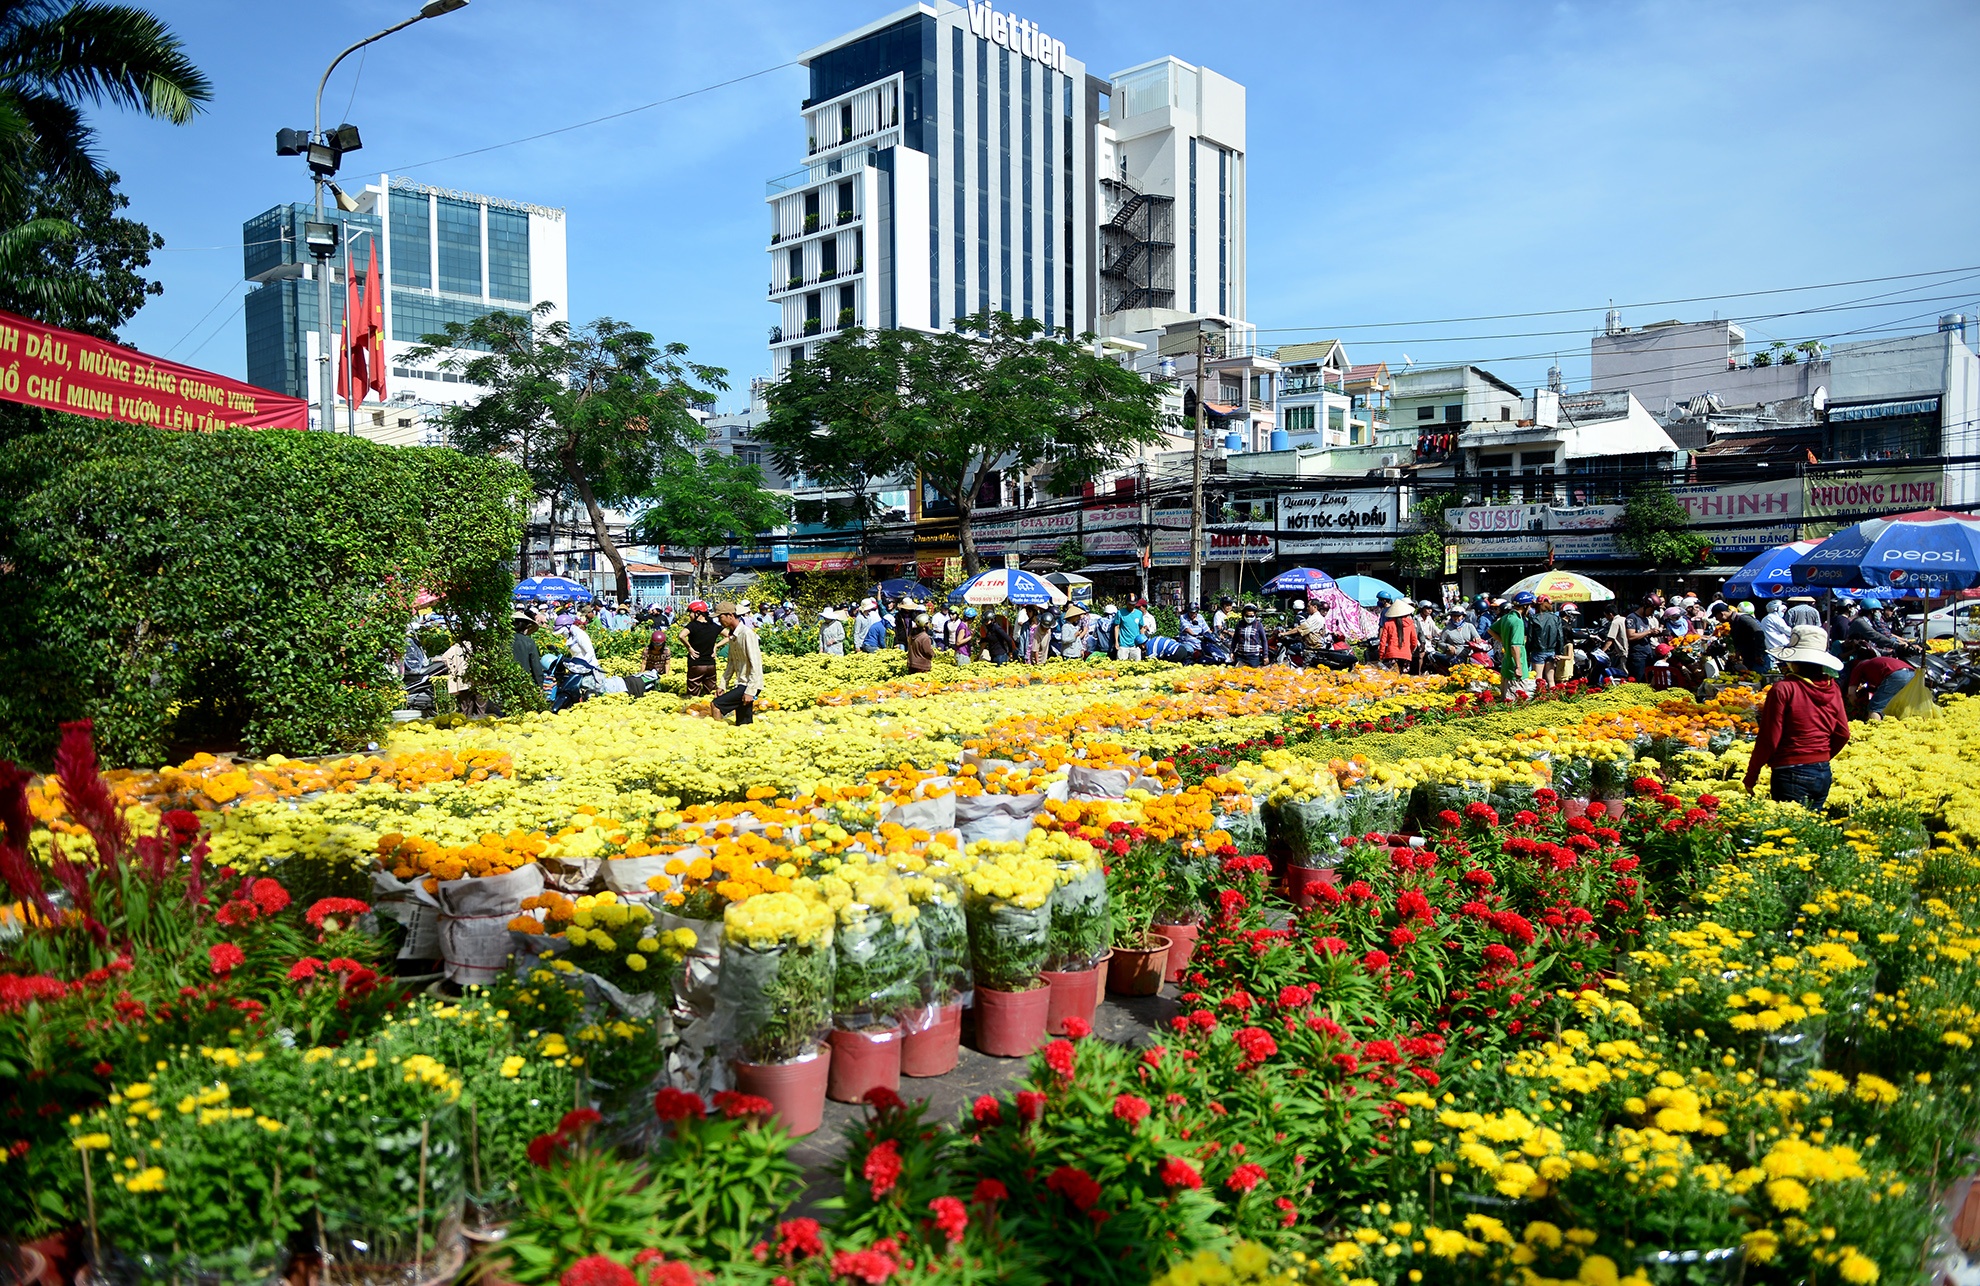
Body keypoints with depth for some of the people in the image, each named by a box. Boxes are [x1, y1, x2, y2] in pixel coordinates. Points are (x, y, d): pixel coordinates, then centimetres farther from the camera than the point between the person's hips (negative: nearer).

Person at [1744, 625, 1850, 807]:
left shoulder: (1783, 689, -14)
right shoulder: (1832, 688, 3)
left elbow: (1769, 739, -13)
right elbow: (1842, 734, 10)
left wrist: (1751, 775, -3)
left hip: (1791, 773, -6)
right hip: (1823, 774, 6)